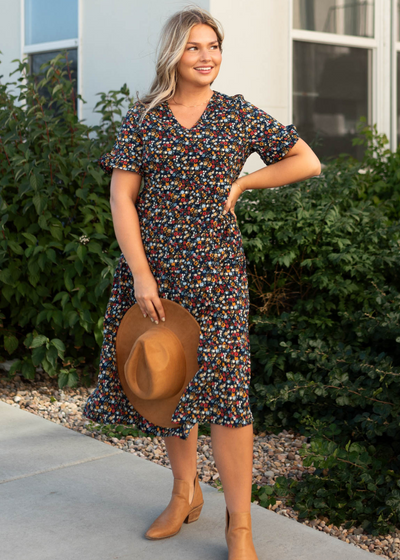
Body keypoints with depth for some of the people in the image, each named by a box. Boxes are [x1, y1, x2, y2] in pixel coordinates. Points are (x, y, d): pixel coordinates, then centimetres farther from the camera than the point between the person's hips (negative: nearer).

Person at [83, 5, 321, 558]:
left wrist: (241, 182, 0)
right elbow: (121, 197, -2)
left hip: (215, 268, -1)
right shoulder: (142, 117, 5)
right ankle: (185, 492, 30)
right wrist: (142, 276, -10)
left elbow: (307, 162, 10)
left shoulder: (239, 114, 5)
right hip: (152, 266, 2)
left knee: (224, 384, -7)